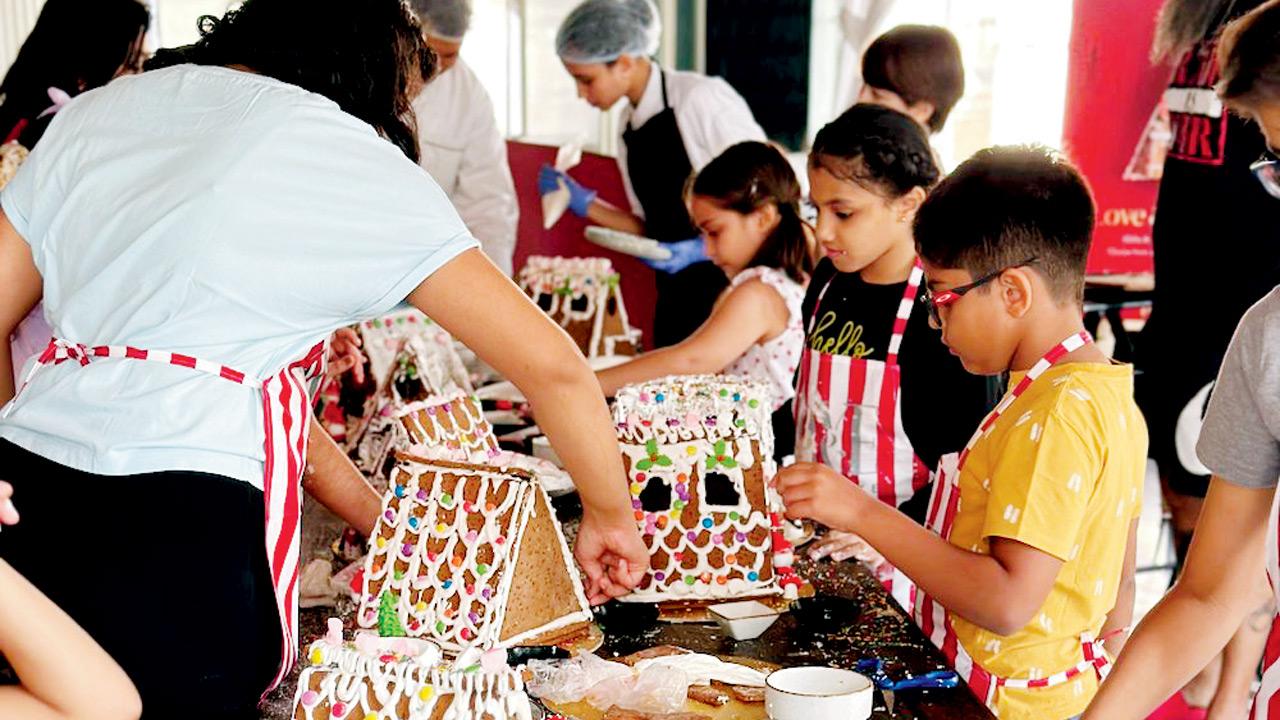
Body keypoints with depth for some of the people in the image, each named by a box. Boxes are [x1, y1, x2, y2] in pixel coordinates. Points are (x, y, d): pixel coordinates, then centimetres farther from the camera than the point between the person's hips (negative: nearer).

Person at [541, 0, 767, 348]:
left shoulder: (702, 98, -12)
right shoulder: (629, 127, 10)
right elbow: (652, 227, 13)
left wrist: (702, 249, -19)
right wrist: (584, 203, 3)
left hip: (731, 282, -7)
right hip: (677, 294, 7)